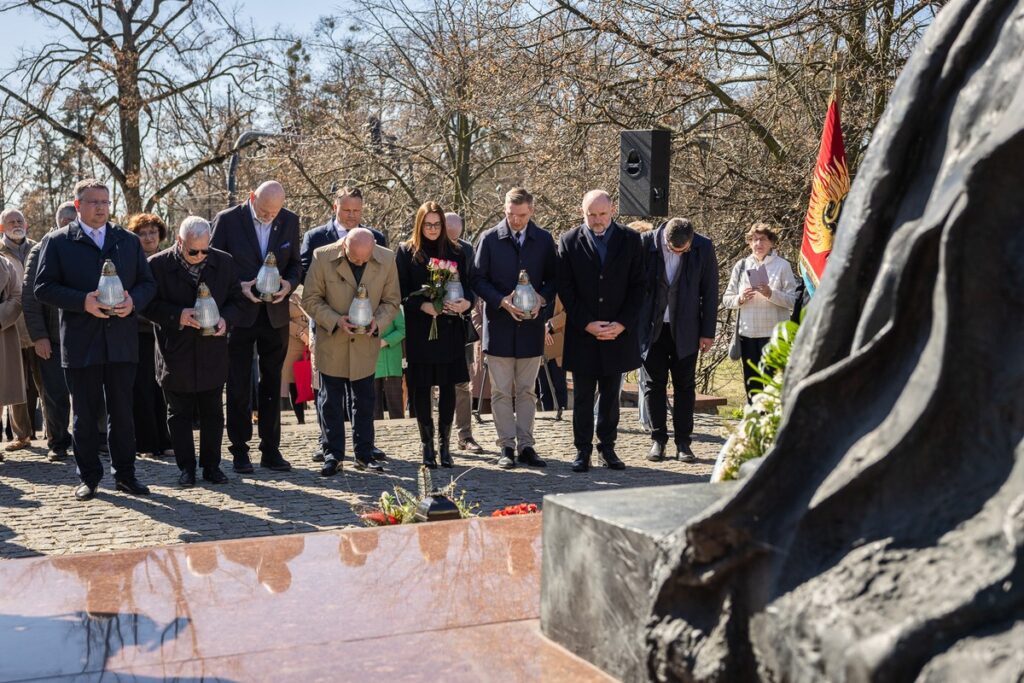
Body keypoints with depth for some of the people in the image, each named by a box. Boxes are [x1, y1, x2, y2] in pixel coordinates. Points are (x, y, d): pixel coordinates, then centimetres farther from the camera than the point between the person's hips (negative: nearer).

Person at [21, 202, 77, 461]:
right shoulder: (41, 252, 0)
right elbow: (30, 298, -3)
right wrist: (38, 336, -9)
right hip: (52, 340, -2)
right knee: (56, 396, 3)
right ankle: (57, 444, 15)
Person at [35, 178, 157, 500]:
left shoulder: (129, 241, 13)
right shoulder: (58, 242, 3)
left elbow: (148, 283, 12)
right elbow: (43, 287, -4)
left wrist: (134, 300, -10)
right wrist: (83, 302, -17)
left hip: (122, 340, 2)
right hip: (81, 343, -2)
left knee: (122, 411, 7)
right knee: (84, 413, 6)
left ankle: (125, 473, 16)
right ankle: (89, 477, 16)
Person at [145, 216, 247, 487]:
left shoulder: (224, 262, 0)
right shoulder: (157, 265, -7)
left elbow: (238, 300, 6)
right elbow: (148, 304, -5)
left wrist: (226, 319, -13)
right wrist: (177, 316, -20)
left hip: (213, 353, 2)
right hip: (176, 355, -2)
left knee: (212, 413, 9)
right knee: (179, 414, 7)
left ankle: (212, 465, 21)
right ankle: (186, 468, 18)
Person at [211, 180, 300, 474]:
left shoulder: (290, 221, 2)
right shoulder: (227, 219, -8)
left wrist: (289, 284, -10)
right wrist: (239, 287, -18)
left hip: (275, 314, 3)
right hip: (240, 314, -3)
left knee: (272, 384, 9)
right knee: (238, 386, 3)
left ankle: (271, 449, 16)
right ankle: (239, 450, 13)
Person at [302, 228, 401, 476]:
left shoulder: (387, 259, -7)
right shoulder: (323, 257, -12)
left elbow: (391, 301, 3)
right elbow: (310, 299, -6)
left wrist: (378, 322, -16)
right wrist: (335, 320, -20)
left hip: (365, 344, 2)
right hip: (332, 343, -1)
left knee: (364, 400, 9)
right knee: (331, 401, 5)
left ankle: (364, 454, 20)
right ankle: (333, 455, 15)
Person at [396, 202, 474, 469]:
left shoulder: (456, 252, 10)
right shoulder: (406, 252, 4)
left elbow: (468, 285, 9)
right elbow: (401, 290, -1)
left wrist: (466, 302, -13)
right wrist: (423, 305, -17)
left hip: (450, 329, 2)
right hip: (419, 329, -2)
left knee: (448, 386, 3)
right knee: (422, 387, 1)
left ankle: (444, 444, 12)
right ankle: (427, 445, 11)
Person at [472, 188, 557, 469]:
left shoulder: (544, 239, 5)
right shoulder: (489, 239, -1)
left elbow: (553, 278, 10)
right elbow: (478, 279, 0)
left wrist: (542, 298, -11)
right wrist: (502, 301, -15)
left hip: (531, 323, 2)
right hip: (499, 324, -1)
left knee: (527, 391, 8)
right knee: (501, 391, 1)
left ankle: (525, 446, 14)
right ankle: (507, 447, 9)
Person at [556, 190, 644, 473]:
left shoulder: (630, 239, 2)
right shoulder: (569, 241, -1)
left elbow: (637, 285, 1)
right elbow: (565, 288, -3)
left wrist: (622, 324, -9)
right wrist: (586, 324, -11)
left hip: (618, 331, 1)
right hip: (582, 333, -1)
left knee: (611, 396, 9)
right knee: (582, 396, 5)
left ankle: (607, 447, 19)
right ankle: (583, 450, 14)